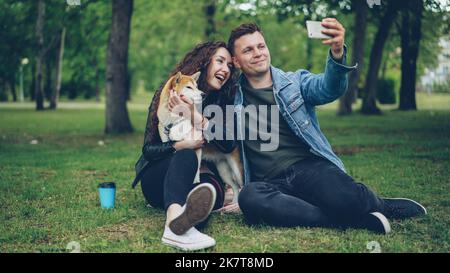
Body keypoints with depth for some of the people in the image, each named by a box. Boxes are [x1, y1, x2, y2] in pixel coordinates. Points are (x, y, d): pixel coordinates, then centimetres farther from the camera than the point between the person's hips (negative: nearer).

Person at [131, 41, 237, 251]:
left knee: (208, 188, -36)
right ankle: (176, 216, -67)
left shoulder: (222, 102, 5)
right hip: (157, 179, -1)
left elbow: (228, 145, -13)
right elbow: (148, 149, -6)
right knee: (185, 157, -36)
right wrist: (182, 145, -25)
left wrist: (195, 116, -24)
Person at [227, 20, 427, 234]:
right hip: (270, 182, 1)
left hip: (310, 166, -1)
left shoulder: (295, 81, 13)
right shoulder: (234, 98, 15)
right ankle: (357, 219, -23)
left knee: (345, 199, -34)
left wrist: (337, 53, -29)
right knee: (249, 197, -36)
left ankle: (376, 204, 6)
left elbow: (328, 88, -10)